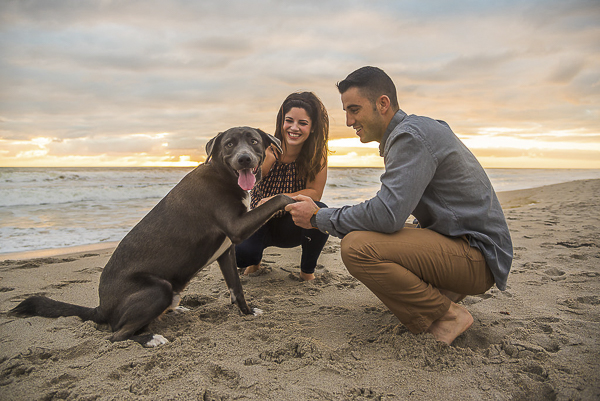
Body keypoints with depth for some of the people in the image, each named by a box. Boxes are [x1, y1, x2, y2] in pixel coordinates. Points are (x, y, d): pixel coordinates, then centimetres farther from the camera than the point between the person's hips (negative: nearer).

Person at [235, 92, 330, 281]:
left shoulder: (317, 154, -14)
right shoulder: (266, 152, -20)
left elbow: (315, 193, -18)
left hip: (293, 225, 2)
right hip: (260, 222, -1)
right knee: (239, 253, -32)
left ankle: (308, 269, -2)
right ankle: (255, 259, 11)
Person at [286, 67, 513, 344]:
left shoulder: (411, 135, -18)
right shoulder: (413, 130, 14)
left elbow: (387, 214, -28)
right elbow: (394, 209, 16)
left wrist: (319, 218, -14)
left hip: (475, 254, -10)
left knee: (357, 247, -26)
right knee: (360, 236, 20)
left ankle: (446, 316, -9)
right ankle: (442, 292, 11)